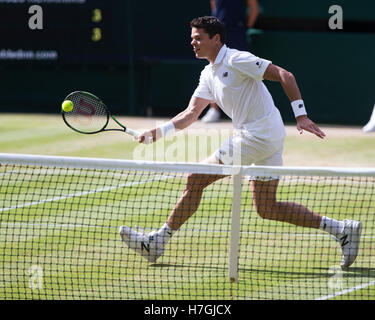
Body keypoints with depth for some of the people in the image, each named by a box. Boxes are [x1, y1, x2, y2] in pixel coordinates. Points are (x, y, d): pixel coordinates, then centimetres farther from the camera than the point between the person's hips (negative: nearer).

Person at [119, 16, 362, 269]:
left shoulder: (237, 60, -11)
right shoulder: (209, 75, 17)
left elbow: (284, 75, -14)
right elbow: (192, 113, 18)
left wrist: (301, 115, -21)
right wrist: (158, 132, 4)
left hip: (259, 133, -10)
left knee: (196, 180, -6)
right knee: (266, 208, 10)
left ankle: (158, 242, 1)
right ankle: (342, 229, 10)